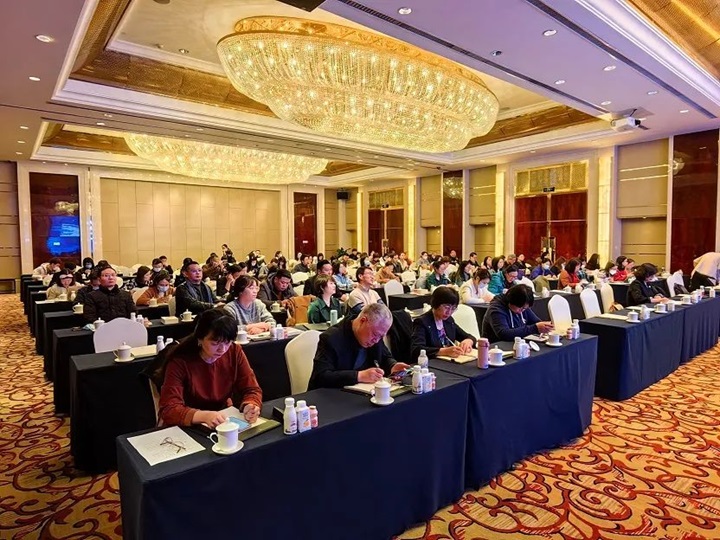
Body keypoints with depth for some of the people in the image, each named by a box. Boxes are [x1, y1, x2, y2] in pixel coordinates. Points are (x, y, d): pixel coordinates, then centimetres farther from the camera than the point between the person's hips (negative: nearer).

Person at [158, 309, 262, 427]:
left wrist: (249, 406, -26)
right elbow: (168, 409, -22)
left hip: (222, 424, 3)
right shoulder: (180, 361, -17)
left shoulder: (235, 352, -8)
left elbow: (252, 389, -4)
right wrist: (203, 416, -38)